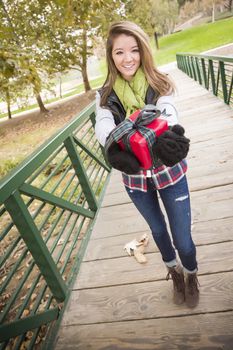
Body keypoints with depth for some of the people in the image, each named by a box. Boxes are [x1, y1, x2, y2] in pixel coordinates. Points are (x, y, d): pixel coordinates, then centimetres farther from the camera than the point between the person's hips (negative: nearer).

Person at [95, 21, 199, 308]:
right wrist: (114, 145, -47)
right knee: (158, 230, 23)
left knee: (182, 238, 6)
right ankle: (174, 273, 55)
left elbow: (167, 115, -28)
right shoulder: (105, 96, -7)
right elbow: (102, 126, -24)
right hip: (135, 179, 2)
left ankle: (191, 275, 44)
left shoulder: (160, 85, -10)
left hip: (169, 173, -2)